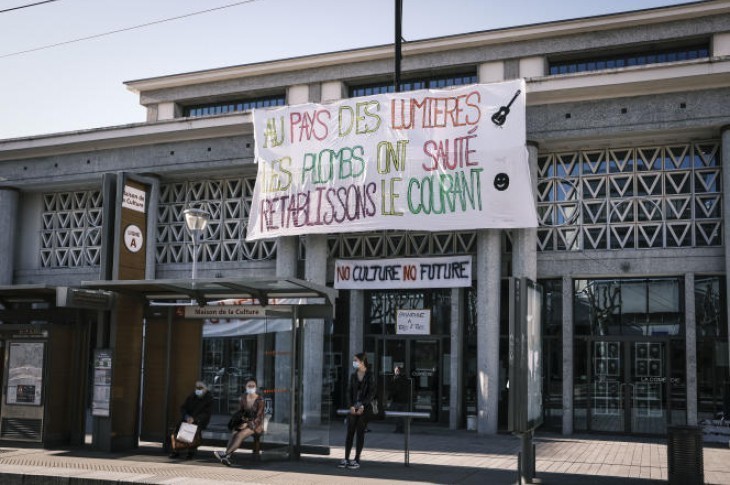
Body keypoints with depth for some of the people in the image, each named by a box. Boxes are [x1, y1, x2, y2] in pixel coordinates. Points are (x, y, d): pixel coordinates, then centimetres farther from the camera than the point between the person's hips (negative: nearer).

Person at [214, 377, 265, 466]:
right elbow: (241, 411, 15)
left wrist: (248, 423, -21)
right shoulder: (243, 398, 10)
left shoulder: (260, 400, -7)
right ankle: (227, 457, -45)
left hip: (256, 424, -4)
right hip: (244, 423, 4)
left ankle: (225, 453, -43)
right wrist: (243, 420, -6)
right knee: (234, 433, -30)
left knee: (240, 434, -34)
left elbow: (258, 416, -12)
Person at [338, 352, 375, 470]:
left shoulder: (370, 376, -4)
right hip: (354, 407, 4)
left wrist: (363, 406, -16)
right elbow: (350, 392, 8)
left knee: (360, 433, -1)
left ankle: (356, 460, 4)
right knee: (350, 433, 2)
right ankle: (346, 459, 6)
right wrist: (351, 405, -6)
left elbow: (371, 393, -8)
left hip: (365, 408, -4)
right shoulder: (353, 375, 10)